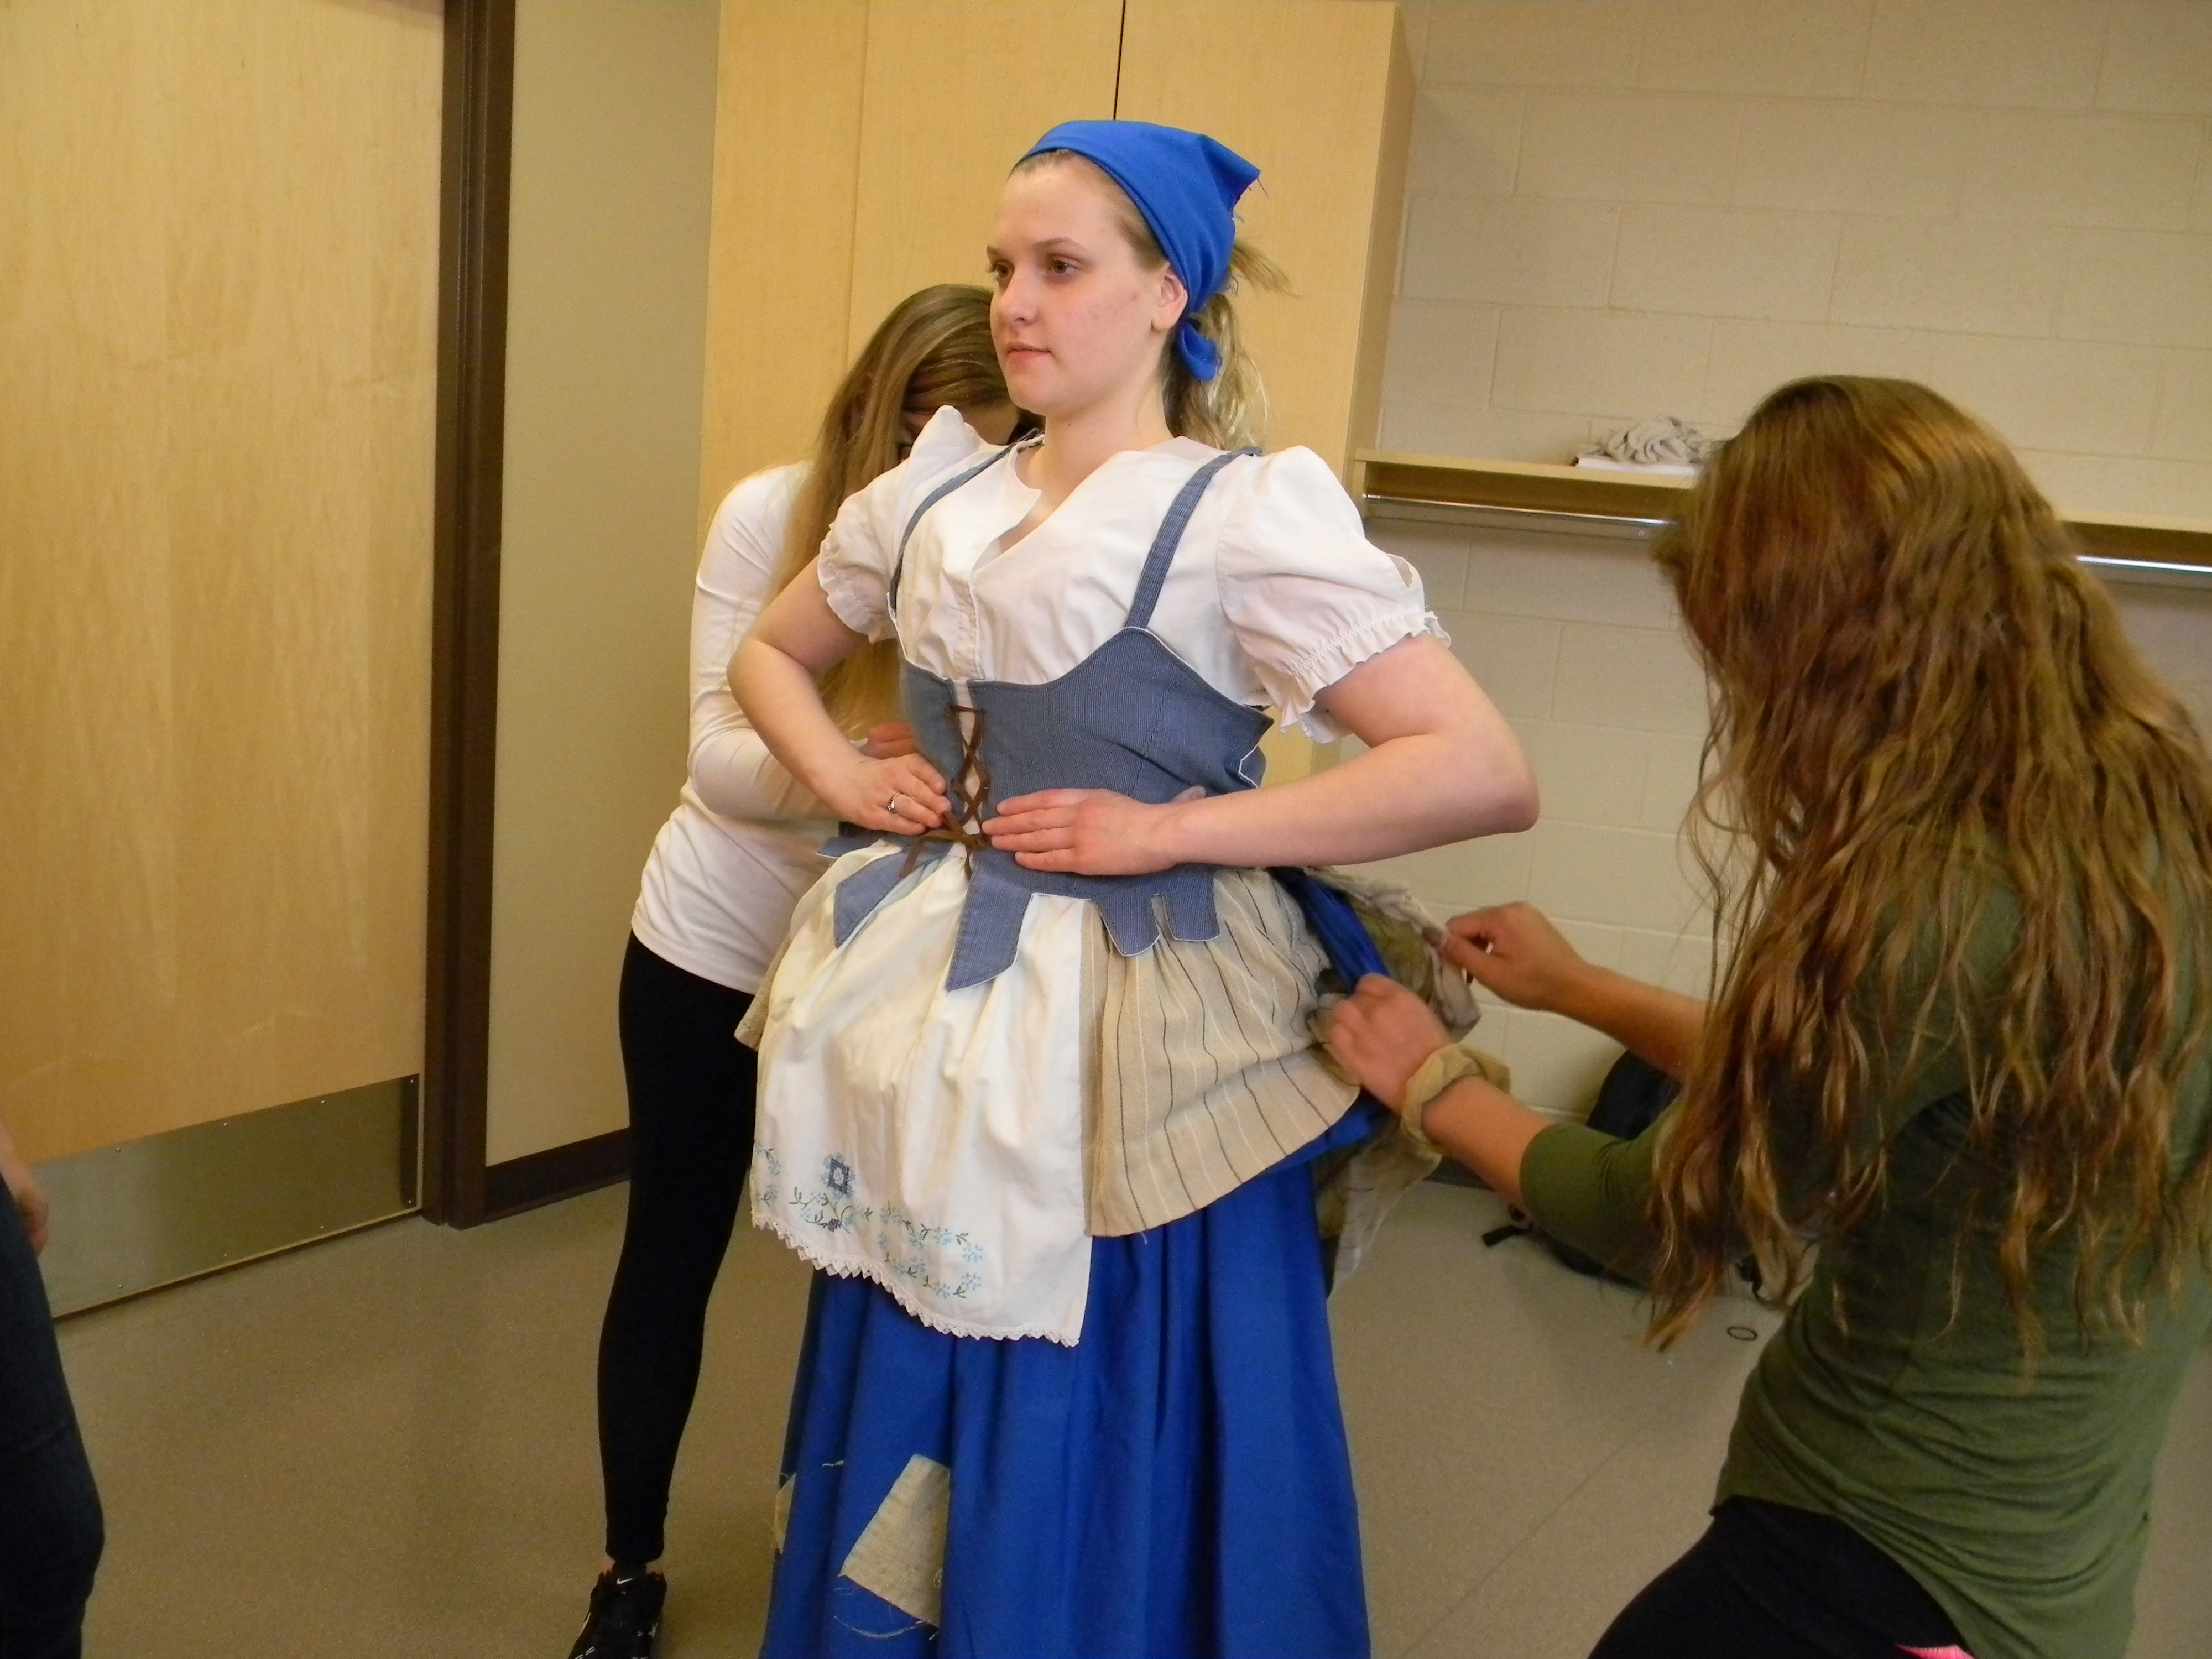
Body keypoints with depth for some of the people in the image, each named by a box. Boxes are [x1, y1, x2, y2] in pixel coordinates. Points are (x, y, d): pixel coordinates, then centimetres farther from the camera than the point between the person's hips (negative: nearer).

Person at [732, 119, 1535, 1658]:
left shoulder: (1247, 511, -11)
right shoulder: (936, 495, 6)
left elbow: (1485, 774, -19)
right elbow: (770, 654, 24)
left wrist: (1170, 830, -19)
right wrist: (846, 779, 4)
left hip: (1129, 1039, -5)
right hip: (943, 1016, 6)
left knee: (1099, 1461, 9)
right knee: (910, 1436, 19)